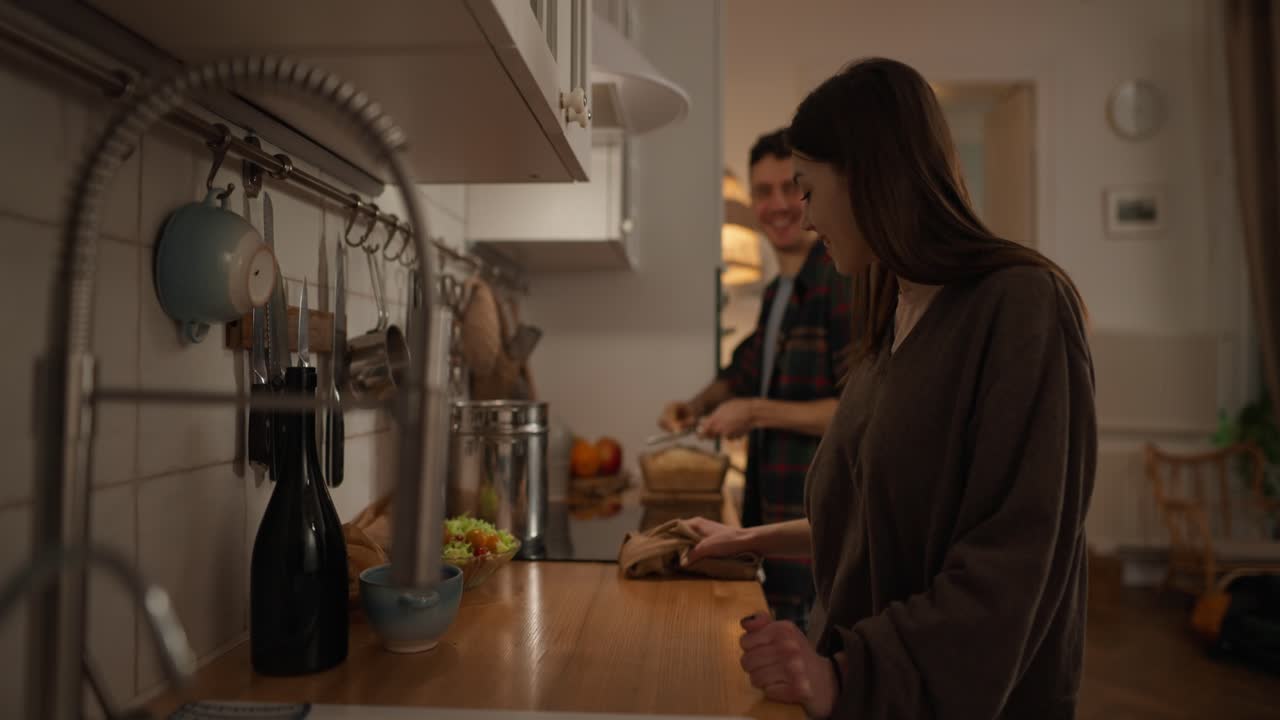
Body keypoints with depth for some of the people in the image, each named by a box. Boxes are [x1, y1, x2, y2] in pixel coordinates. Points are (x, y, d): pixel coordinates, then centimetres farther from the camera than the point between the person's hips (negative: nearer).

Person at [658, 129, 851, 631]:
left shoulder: (846, 280, -14)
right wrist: (698, 406, 8)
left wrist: (758, 412, -18)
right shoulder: (777, 292, 13)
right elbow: (745, 372, 27)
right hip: (776, 529, 9)